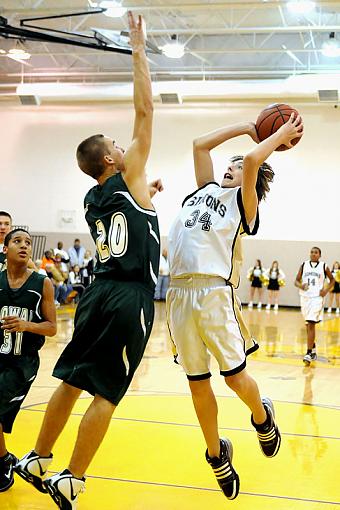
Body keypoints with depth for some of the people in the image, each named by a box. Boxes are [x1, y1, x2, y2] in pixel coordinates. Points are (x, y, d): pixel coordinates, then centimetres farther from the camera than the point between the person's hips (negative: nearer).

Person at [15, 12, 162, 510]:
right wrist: (139, 48, -1)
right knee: (106, 391, -2)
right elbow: (145, 108, -6)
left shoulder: (94, 199, 12)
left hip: (99, 293, 7)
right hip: (130, 298, -7)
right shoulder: (127, 178, -6)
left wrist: (145, 195, 30)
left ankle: (37, 461, 23)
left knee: (72, 379, 14)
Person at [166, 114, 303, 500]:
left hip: (214, 292, -6)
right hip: (179, 293, 6)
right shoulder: (207, 190, 21)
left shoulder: (244, 201, 4)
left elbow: (253, 159, -12)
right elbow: (200, 145, 25)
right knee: (197, 382, 9)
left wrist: (282, 135, 3)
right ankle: (217, 456, 24)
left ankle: (262, 418, 32)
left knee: (234, 374, -1)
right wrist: (247, 127, 28)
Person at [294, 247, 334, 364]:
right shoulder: (304, 265, 6)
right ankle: (313, 349, 34)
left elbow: (332, 280, 12)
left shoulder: (324, 266, 0)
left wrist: (326, 290, -4)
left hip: (317, 298, -4)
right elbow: (297, 281, 8)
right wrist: (300, 286, -14)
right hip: (305, 297, 4)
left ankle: (309, 353, -13)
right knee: (308, 325, 15)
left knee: (311, 325, -14)